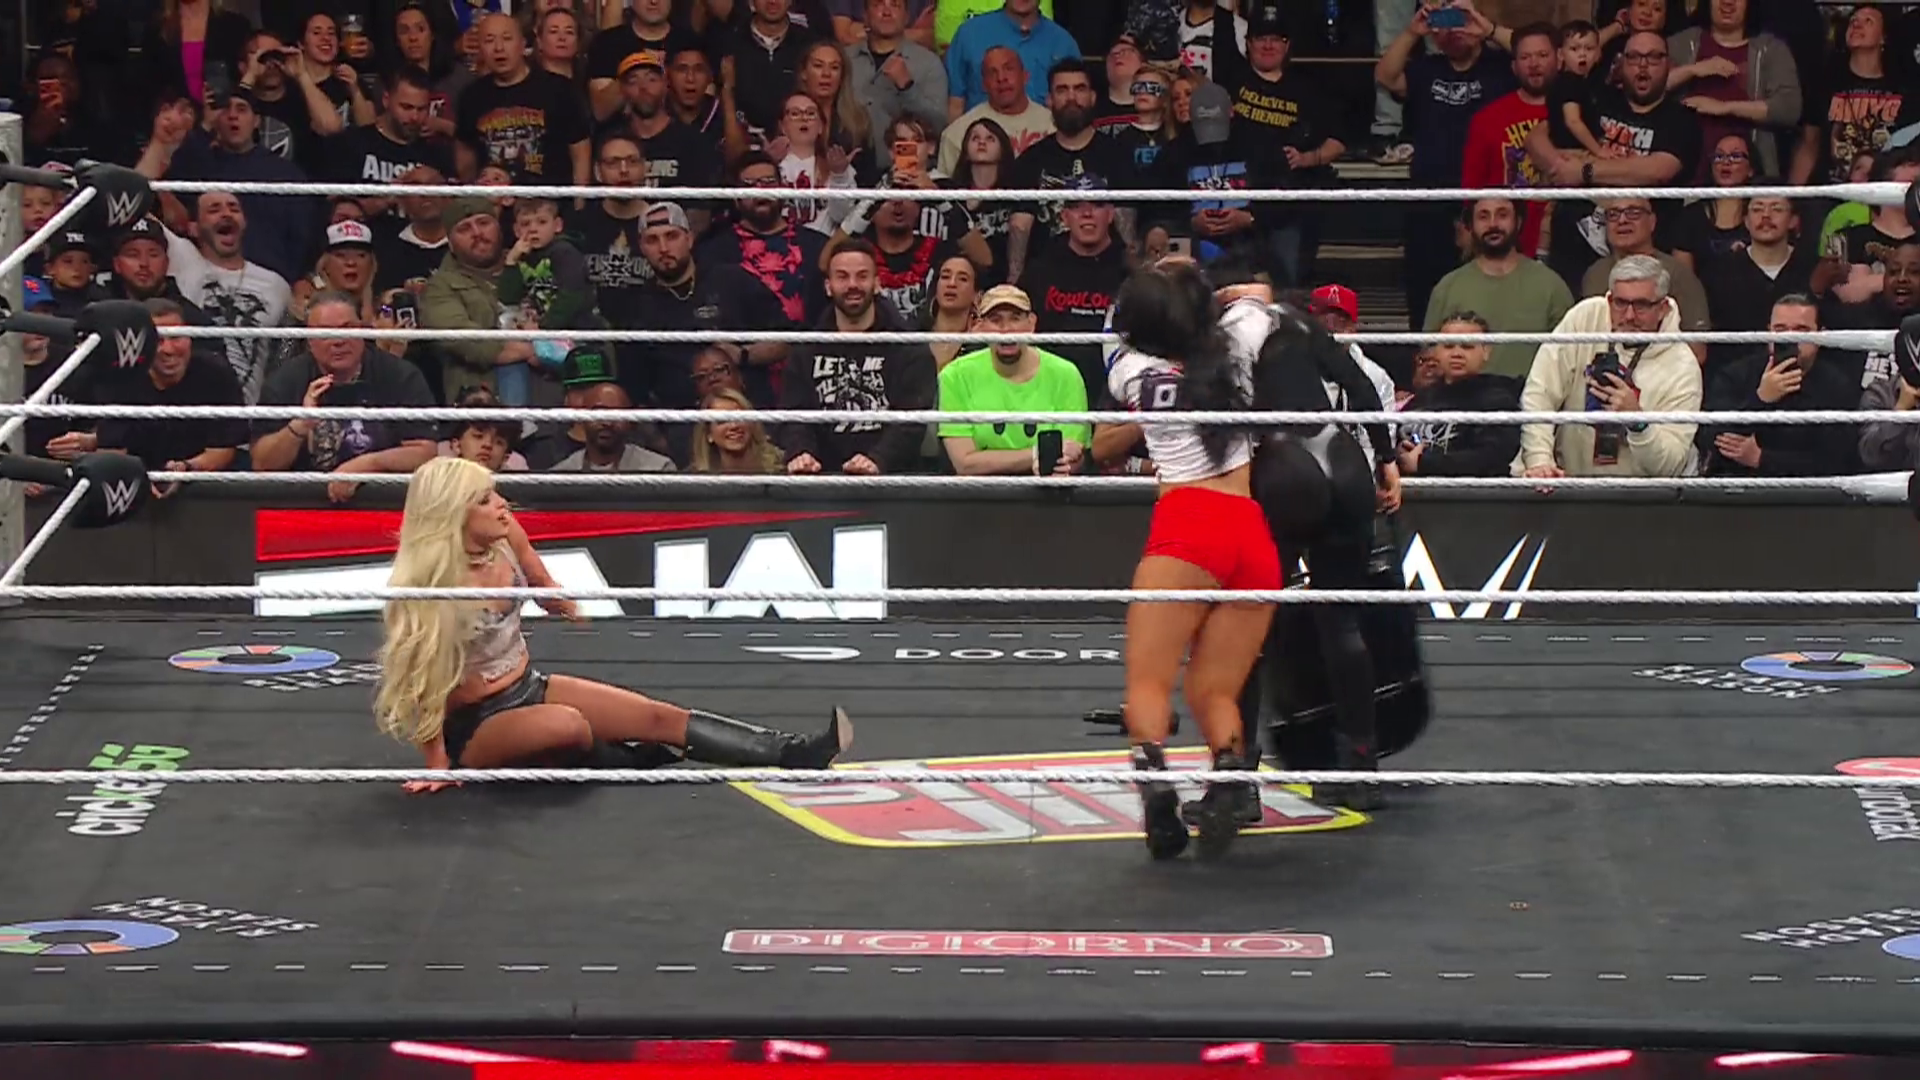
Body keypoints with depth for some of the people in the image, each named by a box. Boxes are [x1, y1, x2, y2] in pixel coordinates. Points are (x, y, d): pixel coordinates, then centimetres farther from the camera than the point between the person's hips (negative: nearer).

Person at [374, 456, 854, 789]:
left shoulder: (506, 538, -8)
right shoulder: (429, 585, -27)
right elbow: (420, 680, -21)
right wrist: (437, 765, -18)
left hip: (530, 687, 7)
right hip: (475, 726, -7)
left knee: (660, 716, -3)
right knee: (567, 726, -36)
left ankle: (793, 753, -6)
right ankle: (624, 762, -3)